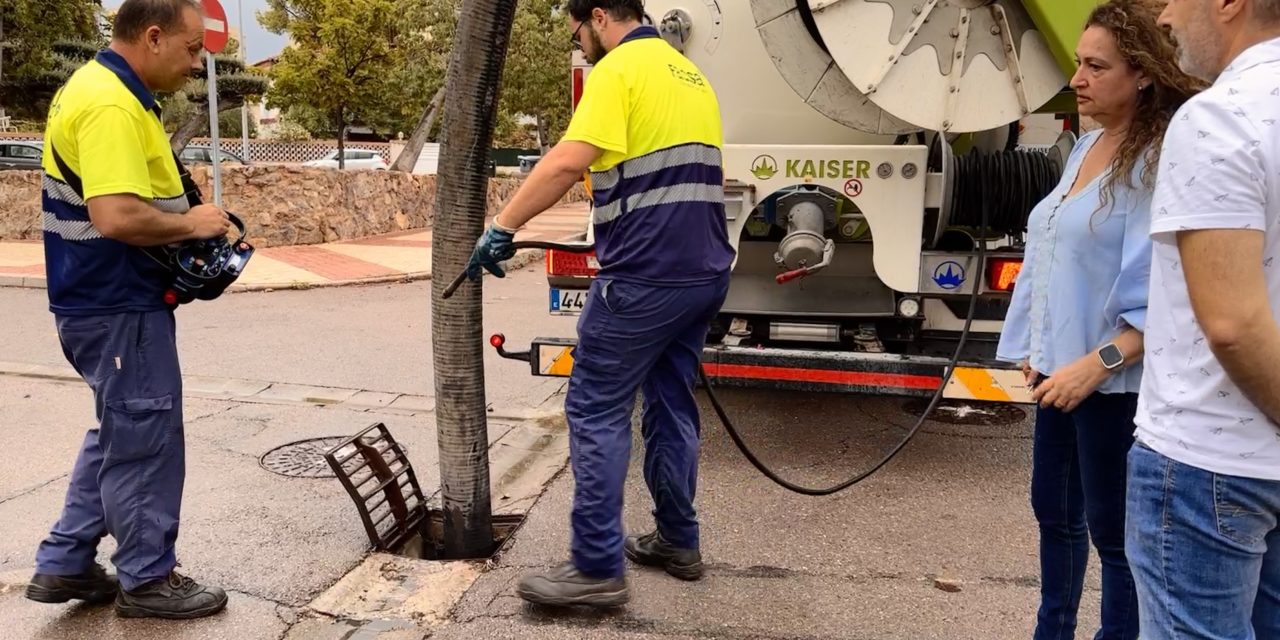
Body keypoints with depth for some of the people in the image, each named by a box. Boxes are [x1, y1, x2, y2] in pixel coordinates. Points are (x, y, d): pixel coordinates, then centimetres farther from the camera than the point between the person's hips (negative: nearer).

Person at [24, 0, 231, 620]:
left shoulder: (98, 86, 12)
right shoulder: (111, 105, -22)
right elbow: (116, 216, -32)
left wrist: (181, 220, 9)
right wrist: (191, 224, -16)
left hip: (107, 297, 11)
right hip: (120, 306, -11)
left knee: (118, 433, 20)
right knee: (144, 441, 2)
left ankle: (63, 565, 29)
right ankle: (147, 579, 18)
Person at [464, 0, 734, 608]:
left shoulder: (618, 68, -7)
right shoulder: (690, 74, 20)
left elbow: (568, 160, -21)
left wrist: (502, 227, -16)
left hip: (645, 276, -9)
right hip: (704, 272, 9)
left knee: (596, 411, -2)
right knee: (671, 404, 16)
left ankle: (597, 568, 1)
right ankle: (677, 541, 25)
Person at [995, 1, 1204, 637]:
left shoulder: (1161, 160, -17)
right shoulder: (1087, 145, 8)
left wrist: (1096, 364, -24)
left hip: (1115, 383, -8)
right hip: (1059, 372, 8)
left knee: (1111, 530, 6)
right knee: (1053, 511, 20)